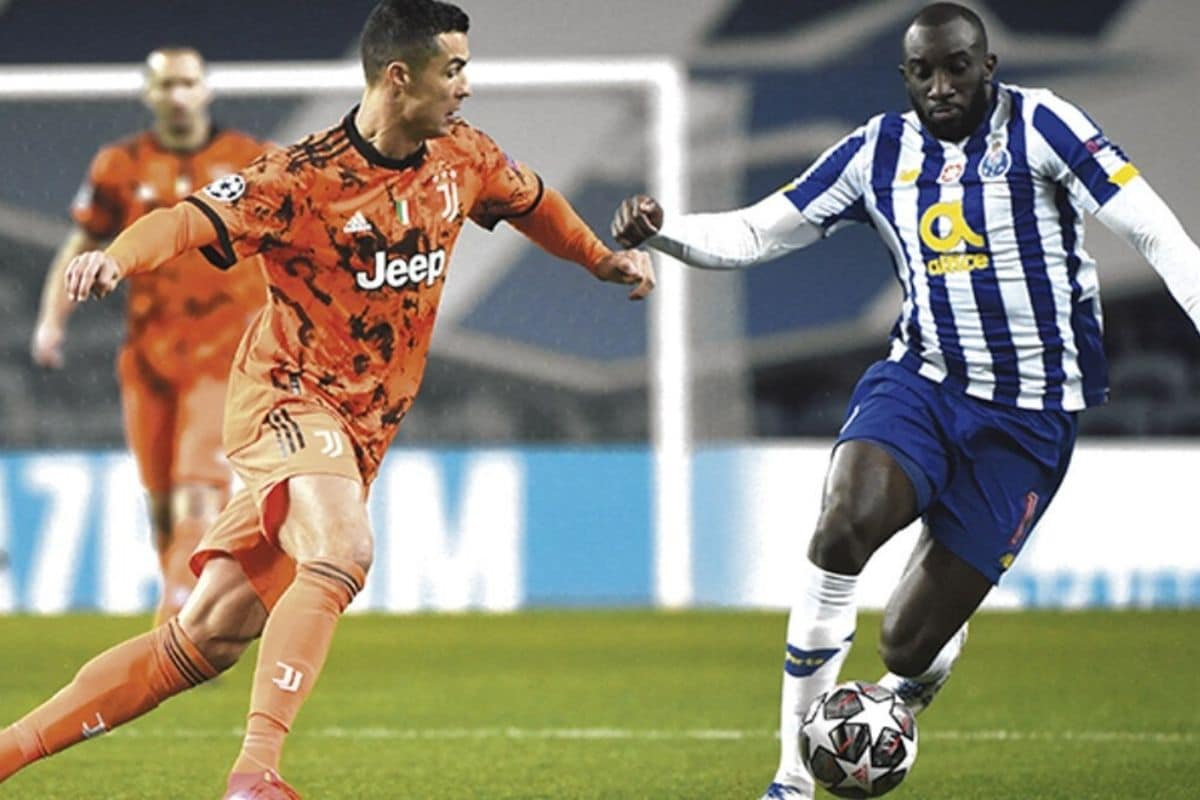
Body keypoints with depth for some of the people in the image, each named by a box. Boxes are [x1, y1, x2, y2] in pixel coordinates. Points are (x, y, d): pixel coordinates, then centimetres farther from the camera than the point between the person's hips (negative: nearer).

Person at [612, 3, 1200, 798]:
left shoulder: (1038, 127, -8)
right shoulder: (879, 152, 4)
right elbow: (753, 234, 6)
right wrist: (659, 230, -12)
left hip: (1027, 418, -3)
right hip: (923, 382, 3)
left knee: (909, 643, -5)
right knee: (845, 525, -30)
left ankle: (898, 710, 38)